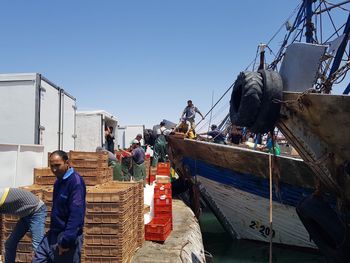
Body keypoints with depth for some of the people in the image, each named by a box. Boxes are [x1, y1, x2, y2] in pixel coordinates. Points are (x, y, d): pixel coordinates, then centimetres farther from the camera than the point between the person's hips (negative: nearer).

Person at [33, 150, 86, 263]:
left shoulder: (76, 181, -20)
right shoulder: (59, 181, 9)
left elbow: (76, 214, -25)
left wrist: (66, 241, -25)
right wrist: (52, 231, 17)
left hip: (68, 236, -8)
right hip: (53, 234, 8)